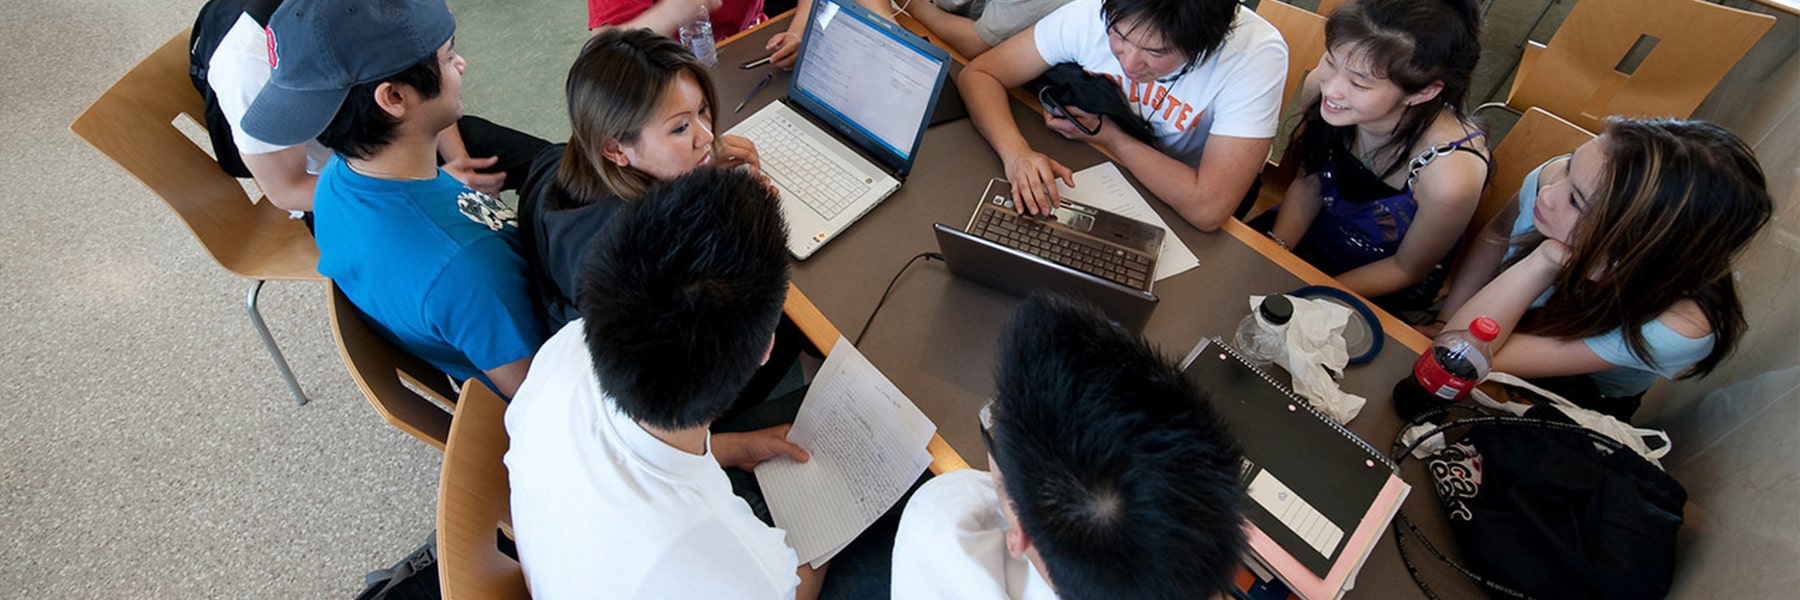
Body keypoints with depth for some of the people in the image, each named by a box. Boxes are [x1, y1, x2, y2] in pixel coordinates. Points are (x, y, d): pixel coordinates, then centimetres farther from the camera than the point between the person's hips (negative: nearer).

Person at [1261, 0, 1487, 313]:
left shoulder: (1450, 174, -38)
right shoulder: (1322, 85, -25)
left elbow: (1406, 268, -17)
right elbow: (1309, 182, -5)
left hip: (1384, 289, -4)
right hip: (1313, 233, 4)